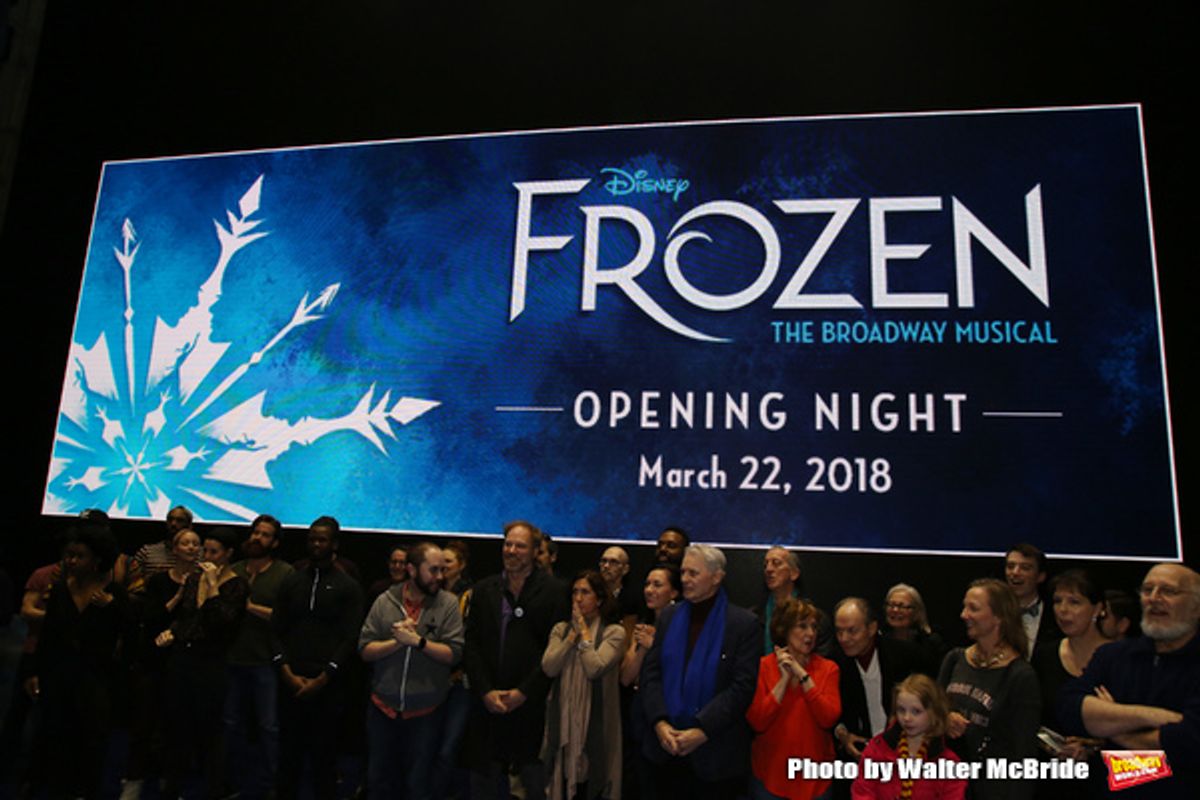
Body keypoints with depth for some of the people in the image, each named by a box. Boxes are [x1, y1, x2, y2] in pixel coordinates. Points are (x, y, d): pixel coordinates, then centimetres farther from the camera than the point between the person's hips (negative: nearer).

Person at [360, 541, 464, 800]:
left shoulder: (448, 603, -9)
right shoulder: (384, 601, -4)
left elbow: (454, 653, -14)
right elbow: (365, 650, -6)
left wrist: (418, 640, -22)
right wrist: (398, 641, -20)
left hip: (426, 712, -2)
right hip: (383, 708, 2)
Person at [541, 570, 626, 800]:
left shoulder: (614, 632, -6)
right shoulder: (561, 629, 7)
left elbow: (595, 669, -19)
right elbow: (548, 668, -7)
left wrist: (585, 632, -10)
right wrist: (573, 634, -8)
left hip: (594, 723, -3)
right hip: (563, 721, 4)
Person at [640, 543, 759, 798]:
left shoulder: (744, 623, -7)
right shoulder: (669, 617, 7)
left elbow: (742, 686, -12)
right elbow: (651, 672, 3)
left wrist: (701, 731, -18)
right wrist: (660, 723, -11)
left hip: (715, 753, -3)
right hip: (667, 747, 4)